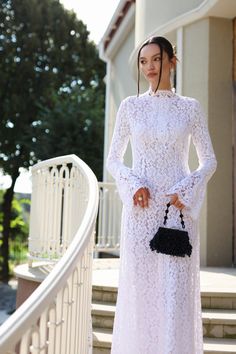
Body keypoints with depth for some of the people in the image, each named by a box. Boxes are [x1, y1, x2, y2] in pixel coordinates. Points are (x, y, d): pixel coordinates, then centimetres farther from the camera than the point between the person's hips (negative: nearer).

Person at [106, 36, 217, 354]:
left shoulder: (191, 107, 7)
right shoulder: (130, 106, 7)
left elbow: (209, 161, 8)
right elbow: (113, 159, 8)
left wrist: (188, 189, -9)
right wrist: (132, 184, -10)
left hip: (180, 208, 0)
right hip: (141, 208, 1)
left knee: (176, 289, 0)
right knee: (139, 286, 4)